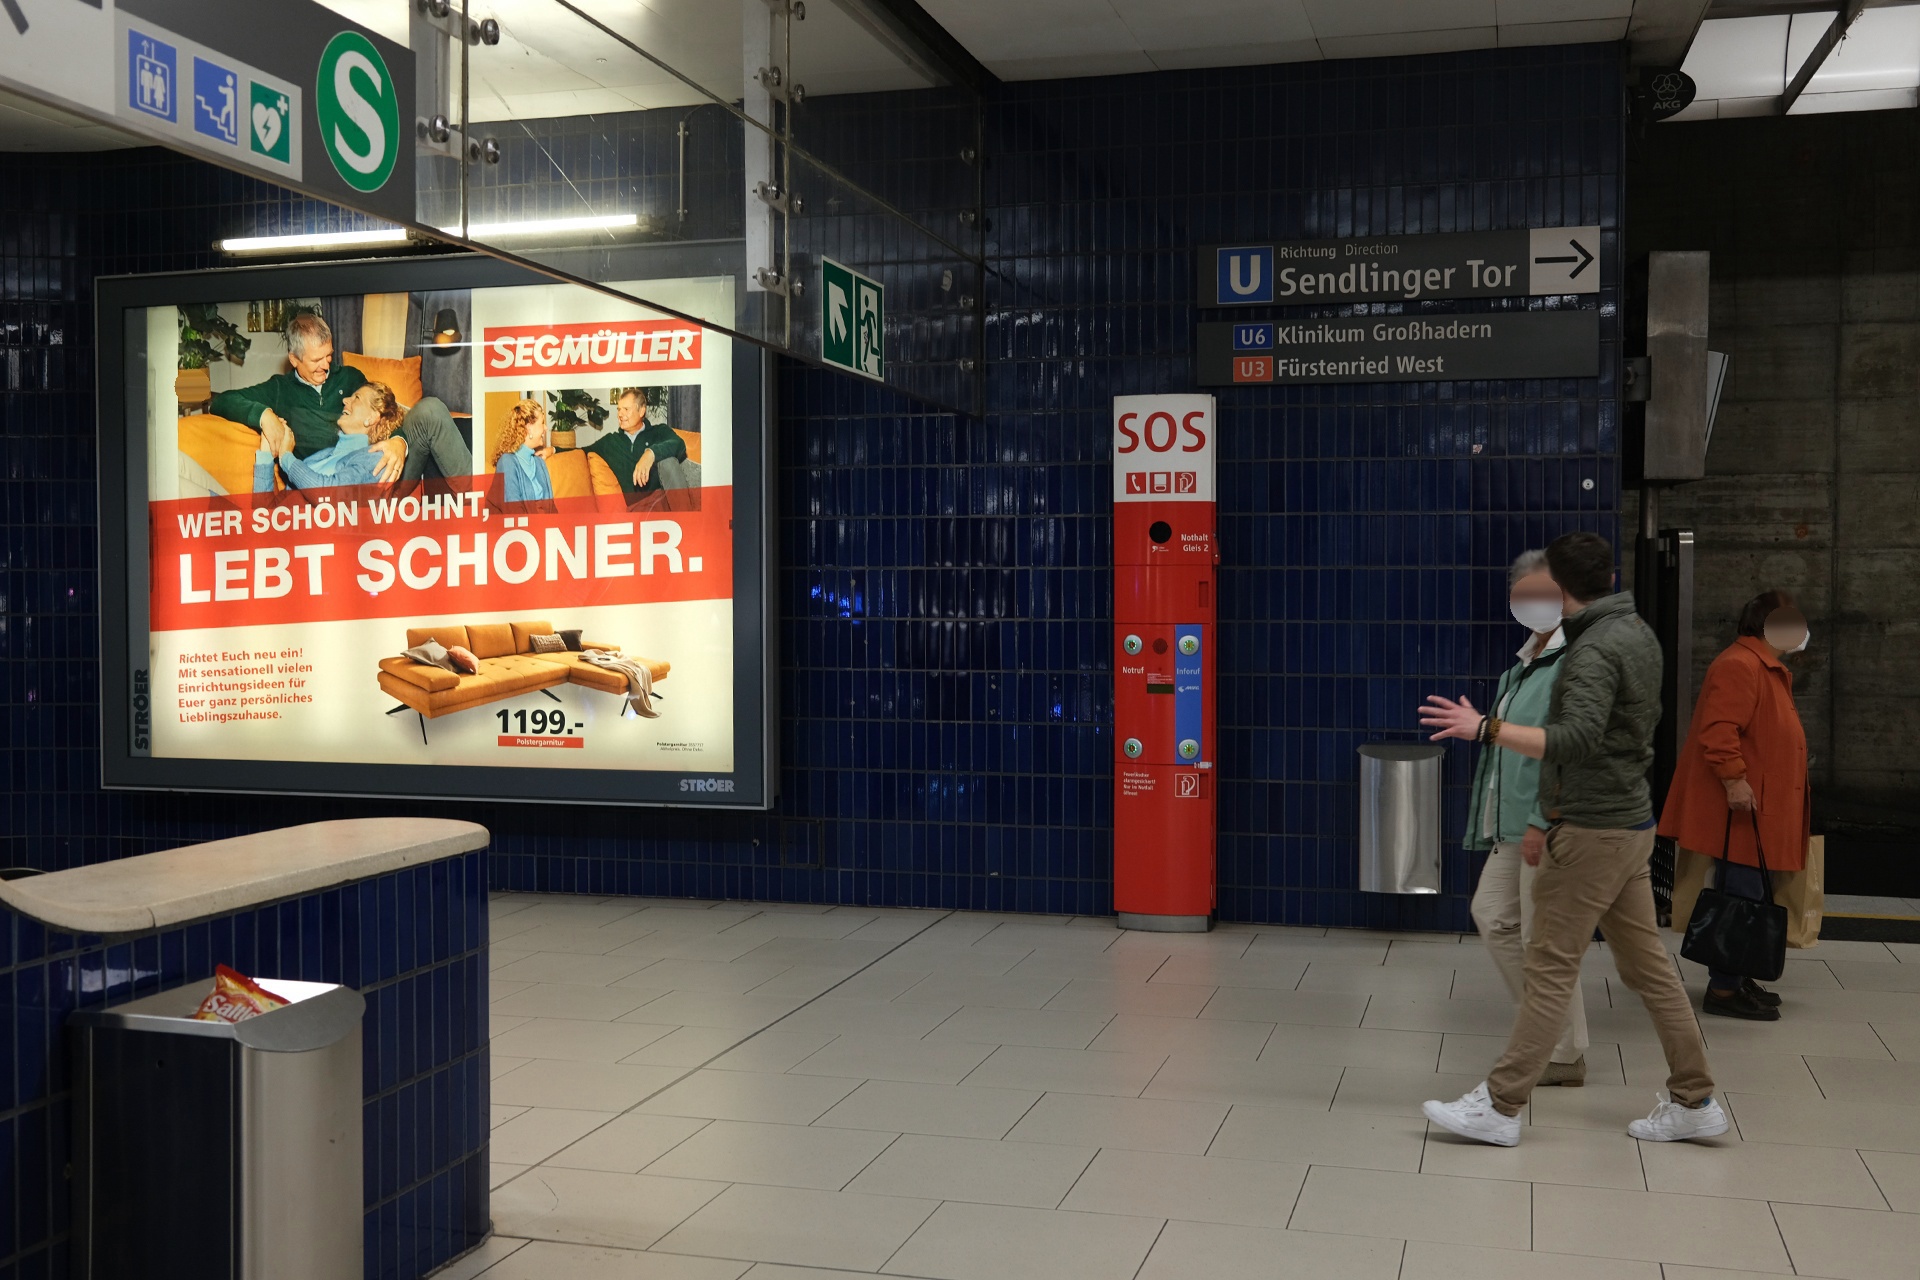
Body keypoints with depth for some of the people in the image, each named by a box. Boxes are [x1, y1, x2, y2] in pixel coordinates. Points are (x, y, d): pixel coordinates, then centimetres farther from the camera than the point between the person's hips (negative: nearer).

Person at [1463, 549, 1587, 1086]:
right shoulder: (1527, 659, 16)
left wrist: (1543, 822, -24)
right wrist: (1495, 824, 20)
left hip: (1553, 825, -10)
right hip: (1514, 826, 10)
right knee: (1493, 915, 13)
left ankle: (1565, 1056, 12)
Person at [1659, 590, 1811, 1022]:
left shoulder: (1769, 669, 20)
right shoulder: (1738, 666, -16)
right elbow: (1719, 730, -26)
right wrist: (1734, 779, -30)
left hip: (1761, 810, 11)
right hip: (1740, 809, -11)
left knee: (1745, 894, 15)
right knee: (1742, 895, -9)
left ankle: (1735, 978, 23)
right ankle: (1724, 989, -4)